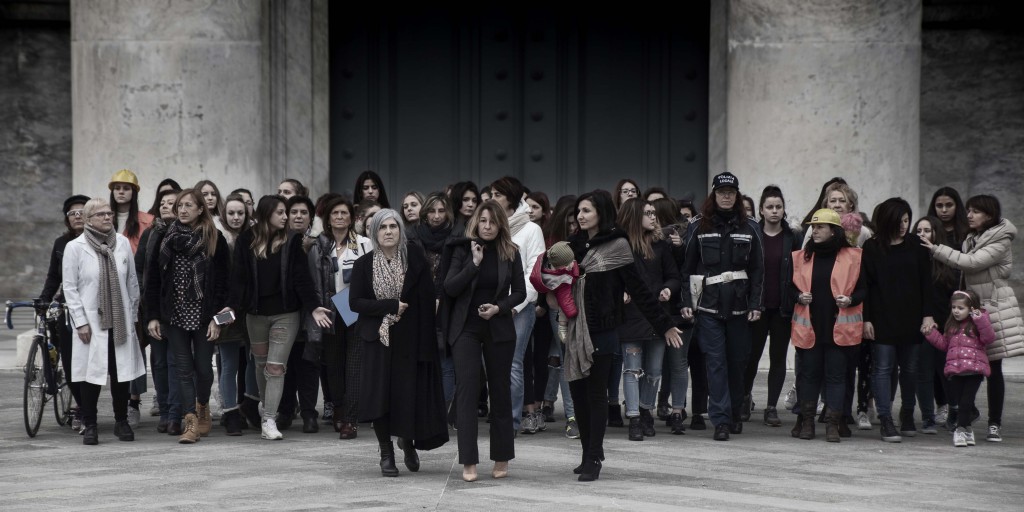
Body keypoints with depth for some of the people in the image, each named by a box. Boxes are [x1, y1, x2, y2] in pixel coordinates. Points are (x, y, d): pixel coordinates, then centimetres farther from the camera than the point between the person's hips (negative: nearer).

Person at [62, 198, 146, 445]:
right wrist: (80, 322, -7)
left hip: (120, 322, 3)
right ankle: (89, 425, 10)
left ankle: (122, 421, 18)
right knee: (92, 373, -1)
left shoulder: (123, 243, 4)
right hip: (91, 322, -2)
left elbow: (132, 281, 10)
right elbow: (69, 287, -2)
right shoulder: (75, 247, -3)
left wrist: (133, 315, 8)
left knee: (121, 373, 5)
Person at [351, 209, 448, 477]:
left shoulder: (415, 257, -2)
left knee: (412, 392, -1)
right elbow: (355, 302, -4)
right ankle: (386, 453, 12)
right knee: (381, 393, -2)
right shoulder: (364, 264, 1)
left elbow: (426, 297, -7)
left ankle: (408, 440, 28)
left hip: (410, 338, 0)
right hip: (378, 337, 1)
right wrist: (390, 306, -14)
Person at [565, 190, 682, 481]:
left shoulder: (616, 245, -5)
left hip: (601, 329, -5)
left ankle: (594, 459, 4)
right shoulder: (575, 244, 10)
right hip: (574, 327, 5)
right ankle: (588, 454, 18)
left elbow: (637, 289, -4)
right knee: (577, 390, 6)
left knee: (596, 392, -2)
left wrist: (665, 325, -4)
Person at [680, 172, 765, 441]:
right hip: (708, 304, -2)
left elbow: (758, 269, 7)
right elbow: (687, 266, 4)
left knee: (738, 360, 8)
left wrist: (756, 305, 0)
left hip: (739, 304, 2)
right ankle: (721, 420, -7)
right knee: (716, 361, -6)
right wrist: (686, 302, -4)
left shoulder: (750, 228, 8)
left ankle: (734, 413, 24)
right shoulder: (698, 226, 4)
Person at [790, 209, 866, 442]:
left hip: (839, 327, -2)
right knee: (808, 372, 7)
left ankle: (833, 423, 5)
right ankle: (806, 420, 16)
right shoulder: (801, 257, 9)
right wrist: (799, 296, -6)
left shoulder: (853, 257, 1)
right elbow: (789, 287, 14)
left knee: (836, 374, 1)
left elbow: (864, 288, 4)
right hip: (809, 326, 3)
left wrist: (851, 299, -14)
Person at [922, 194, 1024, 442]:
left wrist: (936, 250, -17)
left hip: (995, 308, -6)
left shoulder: (1000, 241, -9)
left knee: (993, 369, -1)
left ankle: (994, 424, 6)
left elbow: (972, 263, -20)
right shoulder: (971, 240, 14)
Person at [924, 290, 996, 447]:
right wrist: (931, 332, 13)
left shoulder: (978, 322, 1)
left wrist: (981, 320, -22)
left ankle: (961, 430, -6)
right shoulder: (952, 325, 18)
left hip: (974, 369, -6)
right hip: (955, 369, 6)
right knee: (957, 399, 6)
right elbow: (944, 344, 23)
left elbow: (989, 338, -13)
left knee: (966, 400, -11)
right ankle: (967, 429, 18)